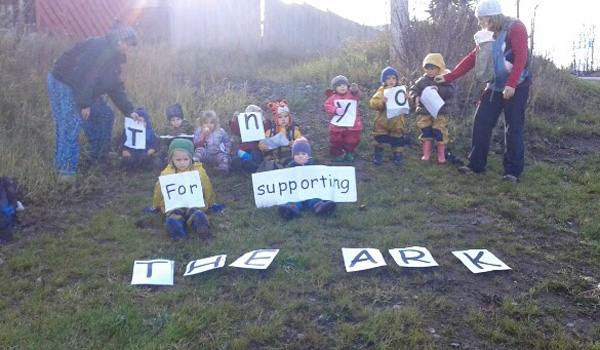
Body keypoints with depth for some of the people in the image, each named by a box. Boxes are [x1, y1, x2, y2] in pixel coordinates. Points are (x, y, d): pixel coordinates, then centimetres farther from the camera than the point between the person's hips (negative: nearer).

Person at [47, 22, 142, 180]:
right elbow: (82, 75, -30)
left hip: (82, 89, 10)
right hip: (62, 83, -10)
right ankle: (65, 170, -12)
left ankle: (98, 158, 22)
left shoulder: (114, 58, 8)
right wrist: (84, 104, -26)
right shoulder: (98, 47, -23)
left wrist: (129, 111, -1)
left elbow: (116, 88, 8)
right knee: (71, 123, -18)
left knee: (105, 115, 12)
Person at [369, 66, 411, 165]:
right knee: (379, 139, 2)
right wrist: (381, 101, -29)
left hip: (397, 123, 1)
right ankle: (377, 156, 14)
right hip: (382, 122, -1)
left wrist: (407, 99, -19)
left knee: (397, 139, 8)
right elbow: (372, 103, -12)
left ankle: (397, 155, 21)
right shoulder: (381, 91, -1)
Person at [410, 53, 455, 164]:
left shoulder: (444, 80, -4)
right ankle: (426, 153, 15)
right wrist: (416, 97, -21)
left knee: (439, 131, -5)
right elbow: (413, 89, 0)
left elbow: (450, 92, -16)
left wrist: (439, 90, -31)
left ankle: (441, 155, 9)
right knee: (425, 131, 3)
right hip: (424, 112, 3)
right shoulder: (422, 81, 3)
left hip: (441, 112, -2)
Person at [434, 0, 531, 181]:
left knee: (513, 129, -4)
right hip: (494, 87, 7)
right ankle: (476, 164, 13)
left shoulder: (515, 28, -10)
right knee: (481, 124, 3)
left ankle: (513, 171, 5)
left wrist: (511, 84, -29)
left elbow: (521, 58, -20)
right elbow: (472, 59, 13)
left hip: (516, 87, -7)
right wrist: (449, 77, 8)